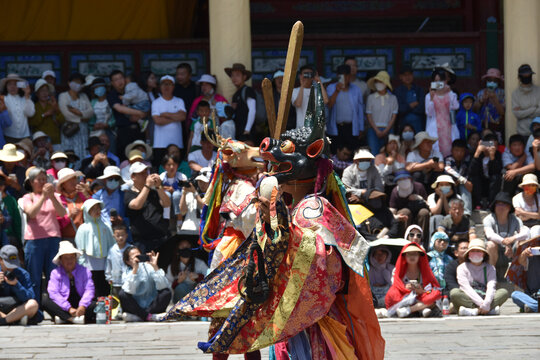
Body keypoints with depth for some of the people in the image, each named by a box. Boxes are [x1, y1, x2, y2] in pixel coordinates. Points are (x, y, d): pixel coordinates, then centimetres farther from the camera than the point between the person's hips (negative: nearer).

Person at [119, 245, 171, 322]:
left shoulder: (148, 267, -4)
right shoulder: (126, 273, -2)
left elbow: (162, 286, -18)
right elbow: (129, 291, -24)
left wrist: (155, 267, -26)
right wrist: (134, 269, -28)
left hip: (151, 306, 0)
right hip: (137, 307, 0)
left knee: (166, 292, -23)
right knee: (122, 294, -25)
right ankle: (148, 316, -23)